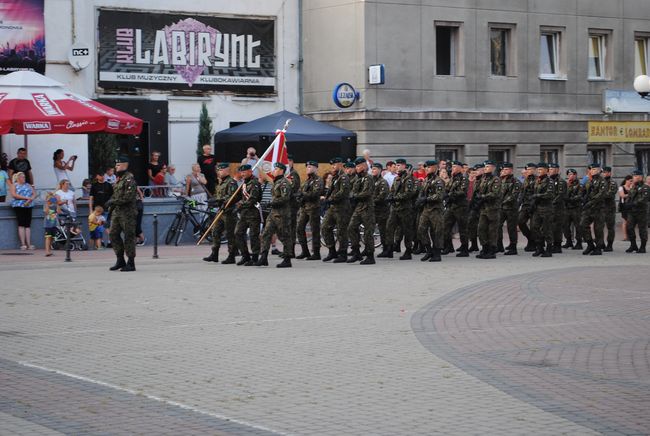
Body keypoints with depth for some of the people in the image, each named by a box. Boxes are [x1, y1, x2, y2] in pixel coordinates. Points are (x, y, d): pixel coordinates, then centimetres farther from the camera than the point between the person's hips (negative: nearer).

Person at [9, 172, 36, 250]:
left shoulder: (28, 185, 21)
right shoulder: (14, 185, 9)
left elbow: (34, 194, 12)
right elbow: (14, 195, -7)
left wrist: (30, 200, -9)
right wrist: (26, 198, -12)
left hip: (28, 206, 4)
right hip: (18, 206, -4)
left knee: (28, 225, -3)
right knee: (21, 224, -11)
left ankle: (29, 244, -7)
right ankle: (23, 244, -13)